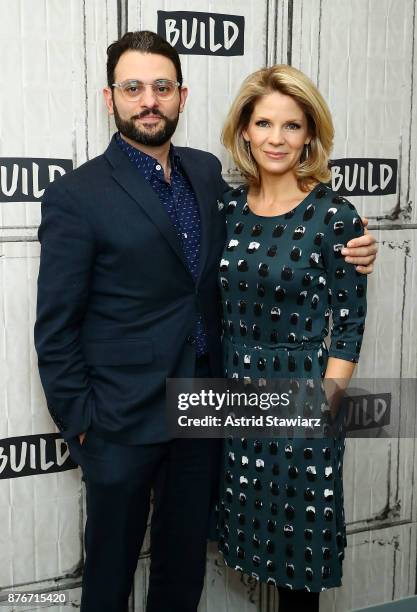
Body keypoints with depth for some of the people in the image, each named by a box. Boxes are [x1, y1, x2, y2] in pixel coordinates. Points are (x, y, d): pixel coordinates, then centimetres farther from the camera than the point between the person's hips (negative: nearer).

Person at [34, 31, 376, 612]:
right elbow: (55, 329, -11)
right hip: (123, 421, -4)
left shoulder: (208, 171, 3)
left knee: (185, 561, 22)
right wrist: (78, 424, -10)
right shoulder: (76, 196, -14)